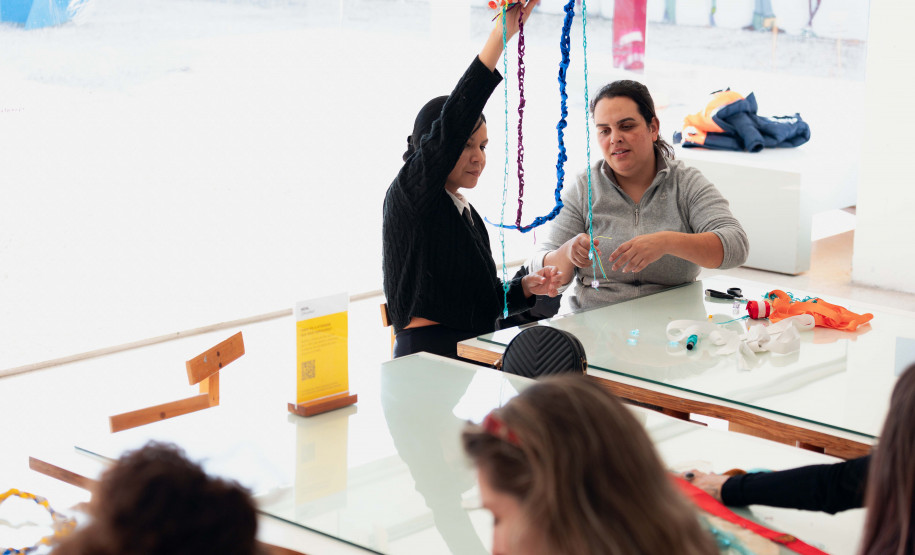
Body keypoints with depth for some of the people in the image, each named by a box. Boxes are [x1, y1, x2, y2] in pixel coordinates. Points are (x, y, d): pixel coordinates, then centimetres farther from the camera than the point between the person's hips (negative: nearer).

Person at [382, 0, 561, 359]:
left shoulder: (469, 215, 22)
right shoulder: (408, 194, -2)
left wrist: (525, 287, 6)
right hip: (427, 356, -8)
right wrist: (501, 35, -23)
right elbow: (451, 124, -18)